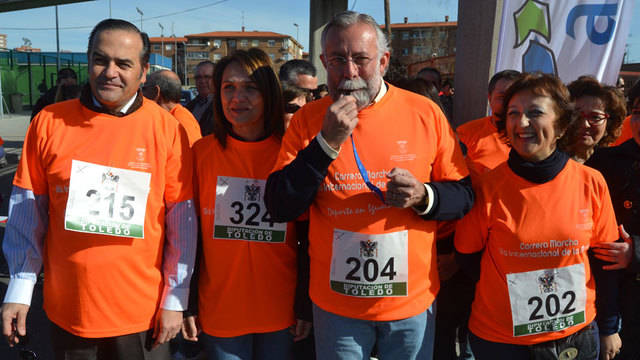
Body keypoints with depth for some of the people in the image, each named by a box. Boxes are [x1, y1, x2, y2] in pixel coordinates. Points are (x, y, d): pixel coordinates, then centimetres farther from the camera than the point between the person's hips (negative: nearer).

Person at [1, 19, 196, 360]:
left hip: (143, 312, -1)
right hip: (67, 311, 2)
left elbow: (181, 219, -4)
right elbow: (28, 210, 3)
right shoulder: (49, 122, -2)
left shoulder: (167, 128, -7)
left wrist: (175, 300, -4)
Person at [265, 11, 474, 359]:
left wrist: (423, 196, -19)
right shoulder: (307, 119, -4)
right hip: (335, 303, 0)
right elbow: (279, 207, -11)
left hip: (413, 300, 0)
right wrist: (327, 143, -20)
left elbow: (464, 195, 2)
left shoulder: (425, 113, -6)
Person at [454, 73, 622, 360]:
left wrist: (609, 328, 7)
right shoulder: (488, 186, -12)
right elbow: (467, 255, -1)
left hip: (577, 335, 2)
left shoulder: (591, 183, -7)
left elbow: (603, 258, 2)